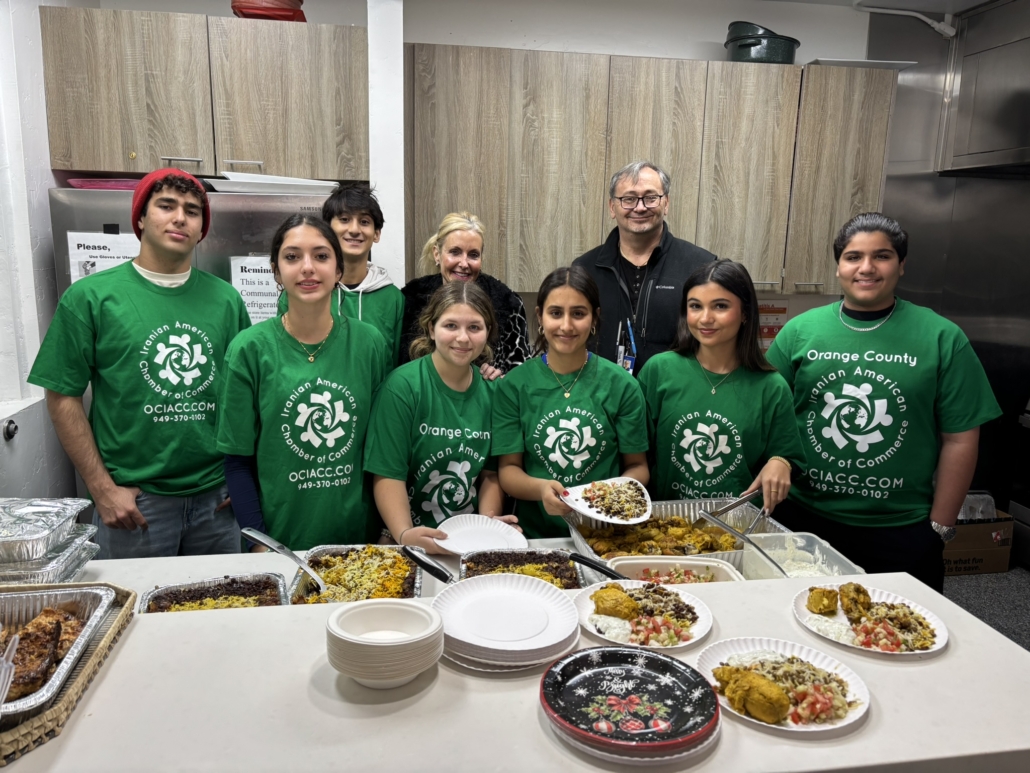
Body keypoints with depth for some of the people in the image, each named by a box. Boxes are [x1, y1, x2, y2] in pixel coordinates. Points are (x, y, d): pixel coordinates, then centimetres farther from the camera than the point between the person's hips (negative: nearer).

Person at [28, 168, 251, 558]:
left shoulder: (225, 299, 5)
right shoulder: (90, 296, -3)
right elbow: (63, 398, -3)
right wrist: (102, 489, -7)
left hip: (217, 498, 3)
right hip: (134, 501, -3)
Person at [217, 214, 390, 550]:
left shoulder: (369, 343, -3)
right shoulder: (250, 349, -8)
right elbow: (238, 460, -4)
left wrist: (388, 529, 1)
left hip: (359, 534, 2)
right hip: (279, 539, -2)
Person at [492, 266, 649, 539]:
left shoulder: (622, 385, 2)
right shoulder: (514, 385, 2)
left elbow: (637, 466, 9)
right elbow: (508, 468, 3)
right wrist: (540, 488, -17)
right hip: (535, 534, 0)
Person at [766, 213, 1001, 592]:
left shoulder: (942, 338, -3)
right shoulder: (799, 331, 0)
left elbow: (959, 439, -1)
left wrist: (940, 526, -2)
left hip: (901, 528, -1)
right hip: (804, 518, 1)